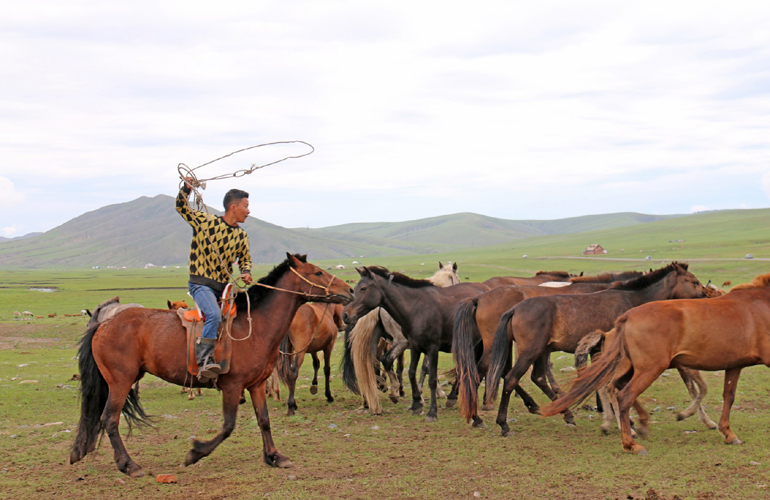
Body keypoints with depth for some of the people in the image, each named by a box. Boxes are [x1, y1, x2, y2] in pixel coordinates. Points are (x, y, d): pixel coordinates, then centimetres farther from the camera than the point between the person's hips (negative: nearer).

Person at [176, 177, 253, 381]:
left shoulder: (241, 236, 9)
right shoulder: (205, 221, -5)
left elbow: (245, 259, 21)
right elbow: (181, 207, 3)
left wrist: (246, 273, -1)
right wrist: (186, 189, -14)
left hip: (224, 287, 7)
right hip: (201, 284, -7)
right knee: (214, 315, -29)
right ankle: (204, 362, -31)